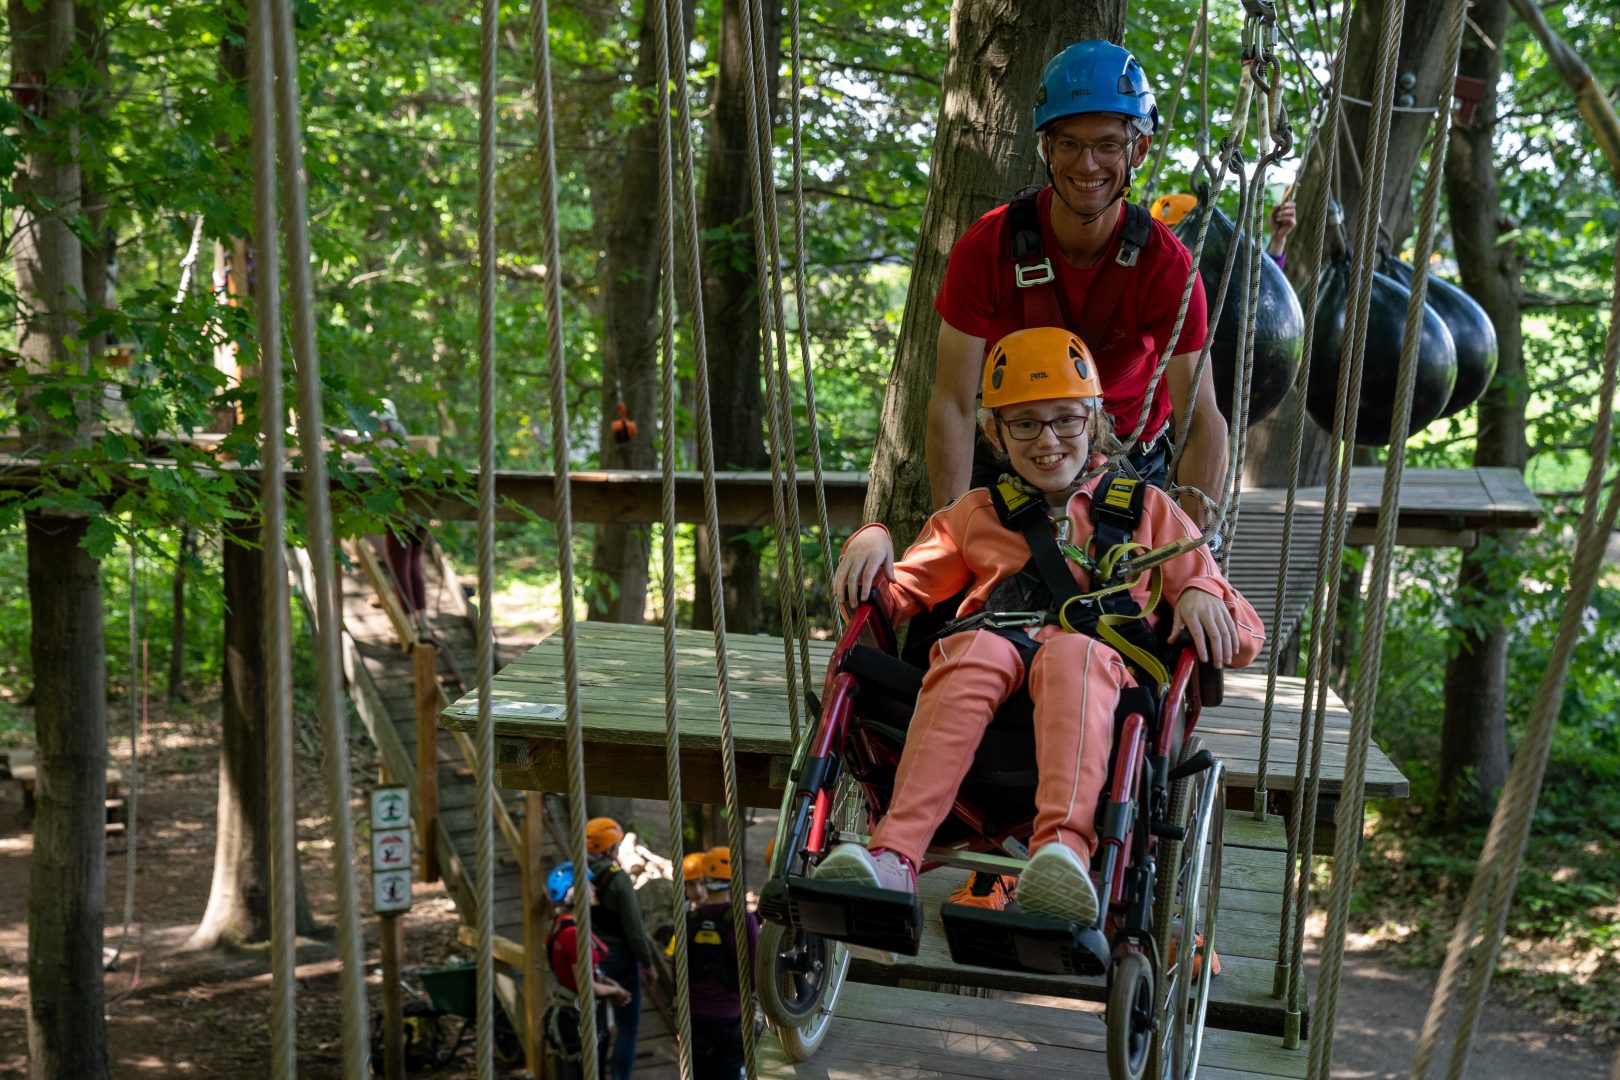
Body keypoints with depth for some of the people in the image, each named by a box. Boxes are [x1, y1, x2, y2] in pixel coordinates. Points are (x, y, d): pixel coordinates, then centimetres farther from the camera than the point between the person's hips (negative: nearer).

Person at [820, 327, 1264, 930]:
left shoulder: (1146, 509, 28)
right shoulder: (975, 515, 33)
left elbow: (1243, 639, 22)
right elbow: (898, 598, 30)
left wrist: (1203, 594, -2)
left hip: (1101, 650, -1)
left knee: (1074, 653, -38)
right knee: (972, 652, -36)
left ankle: (1064, 849, -61)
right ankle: (893, 857, -52)